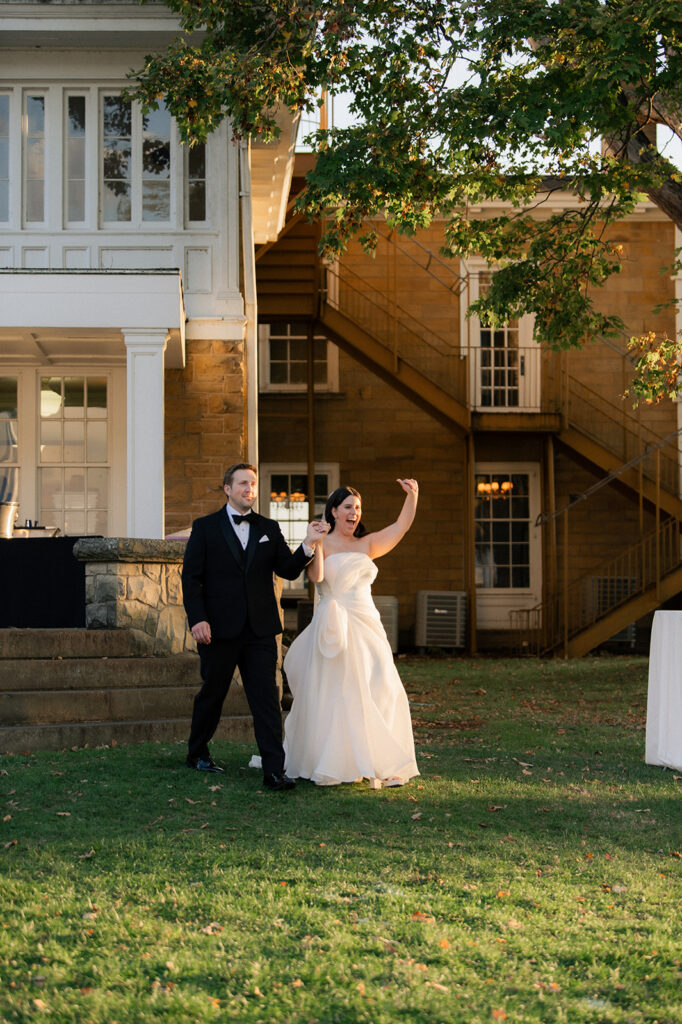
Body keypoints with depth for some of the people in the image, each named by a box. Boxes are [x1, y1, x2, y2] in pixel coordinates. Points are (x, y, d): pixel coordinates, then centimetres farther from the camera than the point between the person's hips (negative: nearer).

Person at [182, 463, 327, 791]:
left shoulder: (268, 529, 11)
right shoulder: (205, 527, 2)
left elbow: (288, 570, 5)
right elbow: (191, 576, -2)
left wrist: (308, 545, -12)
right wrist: (197, 619, -13)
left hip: (260, 629, 2)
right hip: (219, 629, -2)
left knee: (266, 699, -4)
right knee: (212, 694, 12)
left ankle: (274, 770, -6)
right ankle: (197, 753, 33)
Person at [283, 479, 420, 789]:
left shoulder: (366, 545, 15)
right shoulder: (322, 545, 0)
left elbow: (400, 527, 9)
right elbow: (316, 576, -17)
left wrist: (412, 496, -3)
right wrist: (316, 543, -24)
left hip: (366, 628, 5)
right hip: (333, 629, -5)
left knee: (377, 695, 1)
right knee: (331, 696, -2)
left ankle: (376, 764, 6)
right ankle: (329, 765, 4)